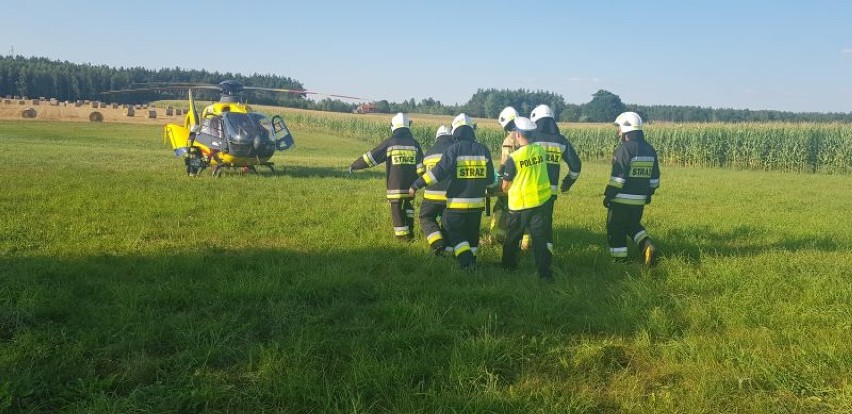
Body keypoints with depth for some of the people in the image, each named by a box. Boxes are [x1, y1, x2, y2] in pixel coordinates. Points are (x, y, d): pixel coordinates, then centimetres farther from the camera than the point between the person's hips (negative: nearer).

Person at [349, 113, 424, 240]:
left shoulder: (390, 143, -5)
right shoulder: (415, 144, 3)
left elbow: (371, 157, -2)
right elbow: (421, 166, 0)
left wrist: (354, 165, 8)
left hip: (395, 186, -3)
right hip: (410, 185, 3)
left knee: (397, 209, 8)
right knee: (408, 206, 24)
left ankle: (402, 235, 12)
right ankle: (409, 231, 19)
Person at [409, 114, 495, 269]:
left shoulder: (454, 149, -12)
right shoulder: (483, 150, 2)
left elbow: (438, 172, -18)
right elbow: (490, 178, 9)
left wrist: (417, 185, -14)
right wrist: (493, 188, 31)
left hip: (457, 203, -4)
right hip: (477, 202, 4)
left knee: (454, 232, 8)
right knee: (472, 233, 18)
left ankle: (466, 262, -4)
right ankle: (471, 261, 25)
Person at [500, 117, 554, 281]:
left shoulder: (514, 157, -15)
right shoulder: (541, 150, -2)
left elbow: (505, 186, -6)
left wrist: (508, 190, 15)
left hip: (520, 204, -3)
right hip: (543, 201, 3)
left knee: (513, 237, 17)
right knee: (541, 237, 4)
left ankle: (509, 264, 31)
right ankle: (544, 271, 1)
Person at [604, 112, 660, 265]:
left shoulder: (624, 149, -17)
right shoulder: (650, 150, 8)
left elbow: (618, 176, -20)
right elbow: (654, 176, 14)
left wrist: (608, 195, -13)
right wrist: (649, 193, 24)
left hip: (622, 199, -7)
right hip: (640, 200, 8)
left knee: (616, 229, 6)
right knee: (633, 225, 24)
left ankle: (620, 259, 11)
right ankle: (647, 245, 3)